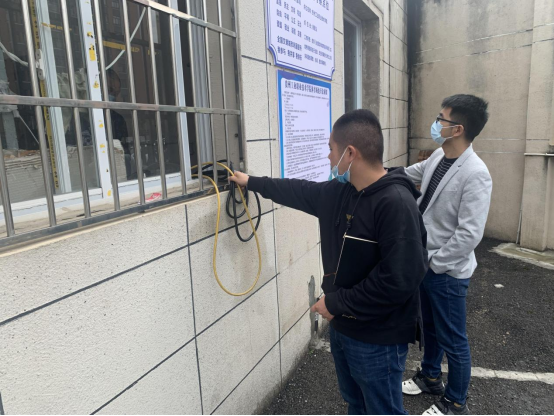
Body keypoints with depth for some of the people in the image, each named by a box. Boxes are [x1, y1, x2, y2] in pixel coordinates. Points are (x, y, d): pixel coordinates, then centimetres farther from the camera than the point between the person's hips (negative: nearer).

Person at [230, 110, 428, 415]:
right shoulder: (337, 192, 0)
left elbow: (399, 280, -30)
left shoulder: (396, 203, -26)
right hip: (342, 328, 8)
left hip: (378, 341, -7)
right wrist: (252, 182, 27)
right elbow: (299, 192, 17)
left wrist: (336, 302, -20)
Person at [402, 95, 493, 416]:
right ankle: (430, 377, 49)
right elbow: (410, 175, 20)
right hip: (427, 262, 8)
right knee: (430, 327, 26)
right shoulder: (439, 157, -1)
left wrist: (435, 263, -17)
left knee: (452, 340, 11)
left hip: (448, 272, -8)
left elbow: (470, 235, -26)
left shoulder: (475, 174, -25)